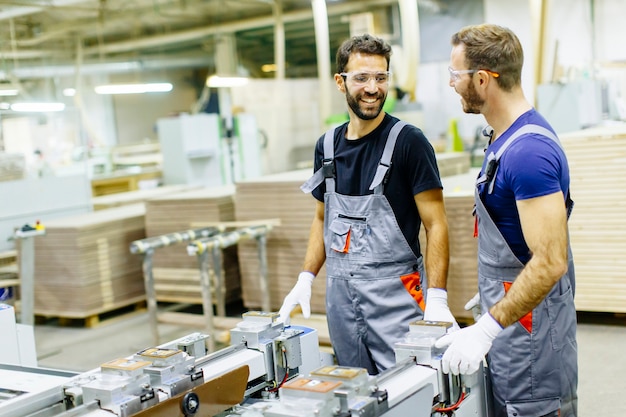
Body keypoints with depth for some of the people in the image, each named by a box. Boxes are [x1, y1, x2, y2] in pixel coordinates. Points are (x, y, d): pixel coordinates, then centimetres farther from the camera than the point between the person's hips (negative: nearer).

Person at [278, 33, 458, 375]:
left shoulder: (408, 141, -9)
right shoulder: (327, 145, 7)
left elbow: (435, 224, -10)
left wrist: (437, 298, -19)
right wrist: (305, 279, 8)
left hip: (395, 293, -5)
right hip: (340, 292, 5)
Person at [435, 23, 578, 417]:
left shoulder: (528, 151, -24)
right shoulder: (507, 137, 8)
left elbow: (550, 262, -28)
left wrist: (486, 328, -27)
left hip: (530, 333, -10)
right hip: (510, 319, 10)